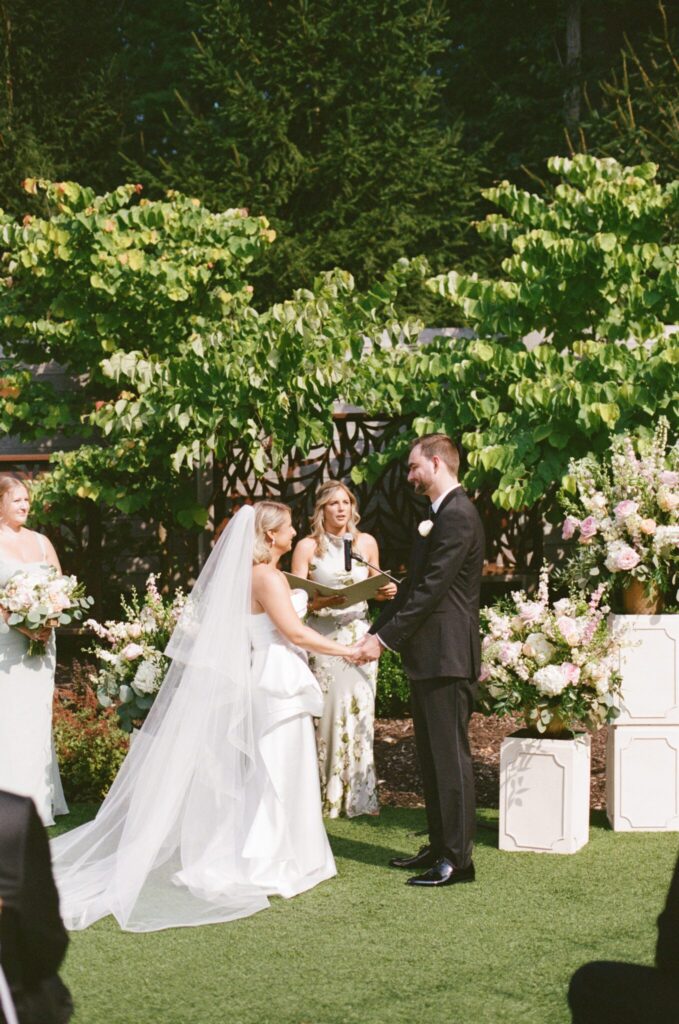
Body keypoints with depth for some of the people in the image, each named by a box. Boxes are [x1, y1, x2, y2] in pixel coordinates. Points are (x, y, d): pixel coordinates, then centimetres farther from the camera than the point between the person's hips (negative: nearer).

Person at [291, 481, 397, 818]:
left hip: (359, 635, 3)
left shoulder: (366, 543, 9)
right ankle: (324, 795, 3)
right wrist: (326, 600, -22)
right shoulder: (307, 547, 0)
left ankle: (359, 796, 7)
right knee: (326, 715, -6)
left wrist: (386, 591, -4)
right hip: (322, 638, -3)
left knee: (359, 715, 0)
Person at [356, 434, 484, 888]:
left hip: (447, 656, -11)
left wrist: (386, 638, -17)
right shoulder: (441, 513, 17)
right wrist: (378, 630, 12)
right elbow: (418, 584, 20)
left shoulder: (457, 516, -16)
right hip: (431, 655, 11)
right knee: (432, 756, 15)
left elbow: (432, 588, -20)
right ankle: (440, 846, 23)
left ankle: (457, 859, -1)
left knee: (450, 756, -6)